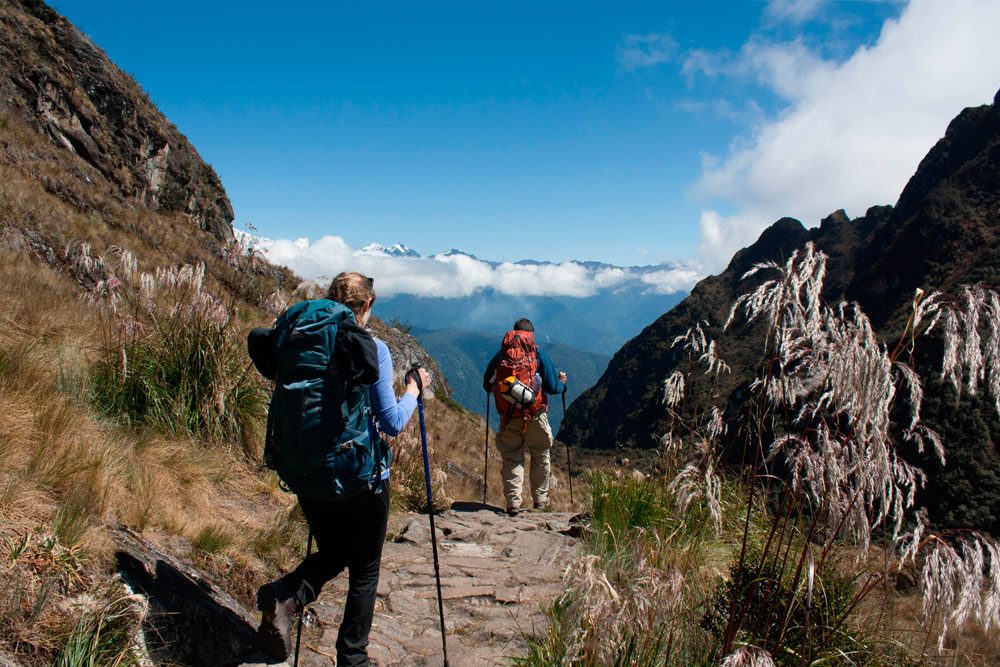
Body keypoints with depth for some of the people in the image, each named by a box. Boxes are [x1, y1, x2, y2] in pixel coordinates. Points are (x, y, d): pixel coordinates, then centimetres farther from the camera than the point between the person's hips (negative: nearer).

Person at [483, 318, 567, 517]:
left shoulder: (501, 354, 3)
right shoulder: (538, 353, -2)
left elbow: (487, 385, 8)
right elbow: (552, 387, -4)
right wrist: (562, 383, 17)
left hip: (508, 417, 1)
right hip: (535, 415, -1)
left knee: (511, 458, 10)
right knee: (541, 456, 16)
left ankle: (513, 502, 1)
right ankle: (540, 500, 22)